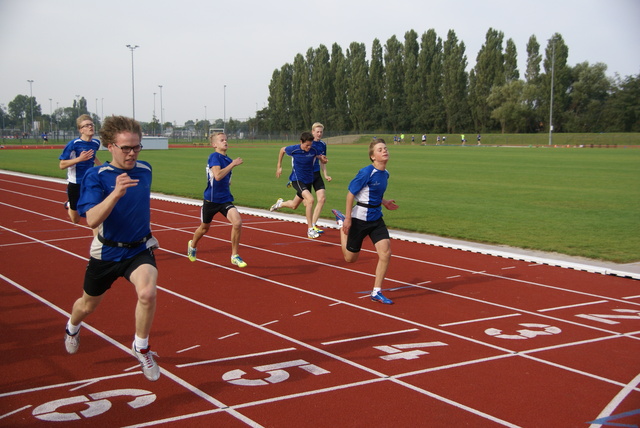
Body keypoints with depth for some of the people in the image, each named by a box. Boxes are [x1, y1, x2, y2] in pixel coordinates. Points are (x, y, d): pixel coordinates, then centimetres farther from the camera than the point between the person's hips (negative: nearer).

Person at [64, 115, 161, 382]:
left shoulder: (145, 170, -4)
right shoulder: (96, 177, -18)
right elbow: (92, 220, -31)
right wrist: (116, 192, -42)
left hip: (139, 249, 1)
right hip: (106, 252, -1)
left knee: (147, 292, -28)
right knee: (88, 305, 21)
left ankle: (141, 347, -3)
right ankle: (72, 327, 59)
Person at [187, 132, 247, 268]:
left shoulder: (228, 160, 8)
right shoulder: (214, 157, -14)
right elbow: (217, 175, -30)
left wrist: (228, 182, 7)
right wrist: (233, 164, -25)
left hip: (225, 199, 4)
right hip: (211, 199, -4)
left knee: (237, 222, -19)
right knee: (205, 228, 16)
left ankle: (234, 256, -5)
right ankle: (193, 245, 49)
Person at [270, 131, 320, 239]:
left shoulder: (314, 151, -10)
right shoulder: (293, 149, -15)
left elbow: (319, 158, 15)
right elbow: (282, 150, 8)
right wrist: (279, 166, 12)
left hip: (308, 181, 4)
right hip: (297, 180, -4)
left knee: (294, 205, 18)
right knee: (310, 200, -28)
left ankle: (280, 203, 54)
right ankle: (310, 230, -23)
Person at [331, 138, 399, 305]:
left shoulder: (385, 174, 4)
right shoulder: (366, 172, -20)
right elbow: (351, 194, -15)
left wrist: (384, 202, 7)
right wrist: (348, 219, -15)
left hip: (377, 218, 6)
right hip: (360, 219, -6)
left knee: (385, 253, -9)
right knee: (350, 258, 12)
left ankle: (376, 292, 5)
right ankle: (341, 221, 37)